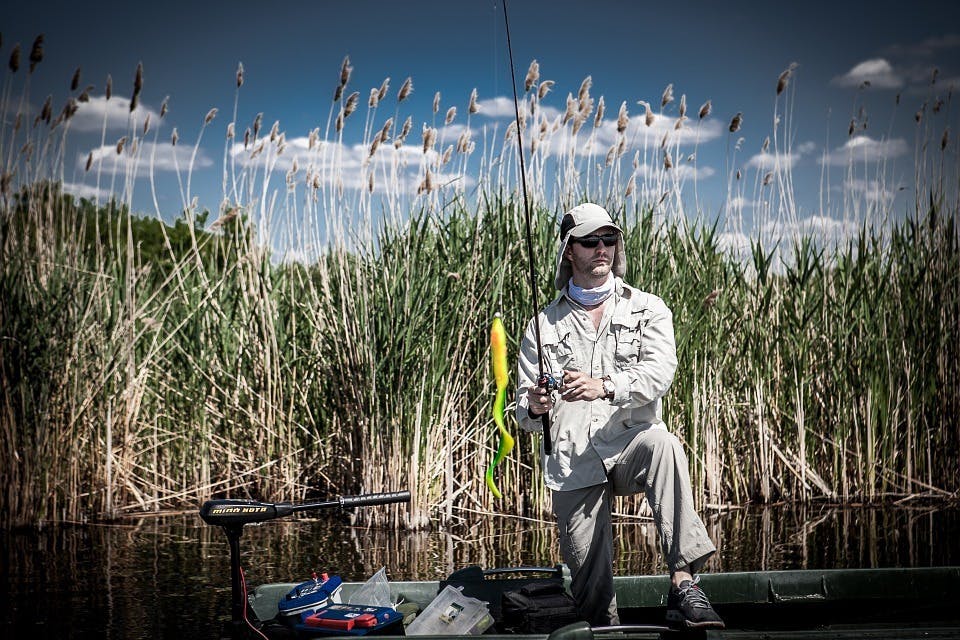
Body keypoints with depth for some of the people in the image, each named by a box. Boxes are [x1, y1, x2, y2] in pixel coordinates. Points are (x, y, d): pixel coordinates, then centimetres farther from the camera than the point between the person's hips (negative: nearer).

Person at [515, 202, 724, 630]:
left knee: (662, 444, -36)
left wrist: (606, 386, -29)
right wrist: (534, 407, -14)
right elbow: (524, 413, 11)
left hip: (630, 445, -1)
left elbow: (659, 372, -11)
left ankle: (683, 585, -38)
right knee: (590, 582, -6)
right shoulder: (546, 325, 13)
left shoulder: (647, 310, 9)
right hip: (572, 464, 1)